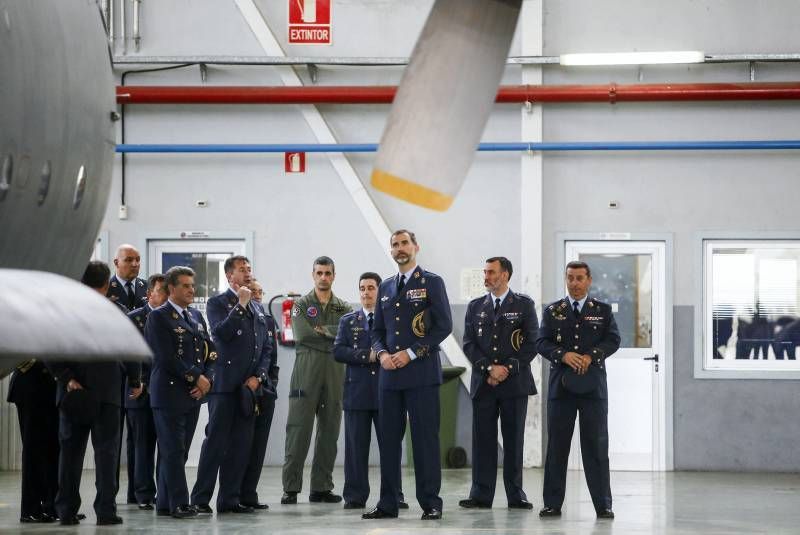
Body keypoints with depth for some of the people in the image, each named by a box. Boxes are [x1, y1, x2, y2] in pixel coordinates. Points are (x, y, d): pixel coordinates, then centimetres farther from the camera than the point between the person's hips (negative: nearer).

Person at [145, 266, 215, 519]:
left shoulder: (196, 316, 17)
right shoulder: (158, 317, -6)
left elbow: (210, 352, 16)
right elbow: (166, 357, -14)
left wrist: (207, 378, -2)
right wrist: (196, 378, -12)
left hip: (193, 394, 7)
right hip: (169, 393, -7)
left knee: (177, 452, 8)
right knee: (173, 451, -6)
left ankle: (165, 503, 12)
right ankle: (179, 504, -6)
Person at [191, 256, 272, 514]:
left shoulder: (258, 309, 19)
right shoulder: (217, 303, 0)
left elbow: (267, 347, 17)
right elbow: (221, 332, -17)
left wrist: (259, 377, 3)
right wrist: (241, 305, -14)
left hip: (250, 386, 6)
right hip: (225, 384, -6)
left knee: (241, 445, 6)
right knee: (216, 442, -7)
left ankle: (229, 498, 11)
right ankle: (200, 499, -4)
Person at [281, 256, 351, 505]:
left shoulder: (343, 308, 15)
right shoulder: (301, 305, 8)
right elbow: (302, 335, -9)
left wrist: (321, 330, -8)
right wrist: (333, 336, -4)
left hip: (335, 375, 3)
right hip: (306, 372, -3)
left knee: (329, 431, 3)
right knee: (298, 430, -7)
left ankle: (321, 487, 8)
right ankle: (291, 488, -6)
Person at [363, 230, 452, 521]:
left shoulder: (432, 282, 1)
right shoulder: (386, 287, 17)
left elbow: (443, 325, -6)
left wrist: (411, 353, -11)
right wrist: (382, 353, -1)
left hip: (421, 373, -5)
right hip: (390, 374, 5)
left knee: (425, 439, -4)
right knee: (389, 439, 4)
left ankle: (430, 504, 0)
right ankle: (388, 504, 8)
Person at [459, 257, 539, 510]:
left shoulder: (524, 305, 3)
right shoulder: (475, 306, 12)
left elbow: (532, 343, -2)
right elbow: (469, 344, 5)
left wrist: (507, 369, -10)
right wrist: (490, 368, -10)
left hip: (515, 382, -2)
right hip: (483, 383, 2)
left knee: (513, 439, 1)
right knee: (483, 438, 0)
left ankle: (516, 495, 6)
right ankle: (481, 494, 2)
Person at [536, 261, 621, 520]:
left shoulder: (603, 310, 8)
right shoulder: (552, 311, 10)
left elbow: (613, 340, -1)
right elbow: (542, 342, 1)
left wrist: (591, 356, -17)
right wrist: (563, 355, -16)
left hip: (593, 385, -1)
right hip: (561, 385, 1)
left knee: (596, 446, -1)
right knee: (557, 446, 2)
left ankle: (603, 505, 2)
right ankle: (553, 504, 6)